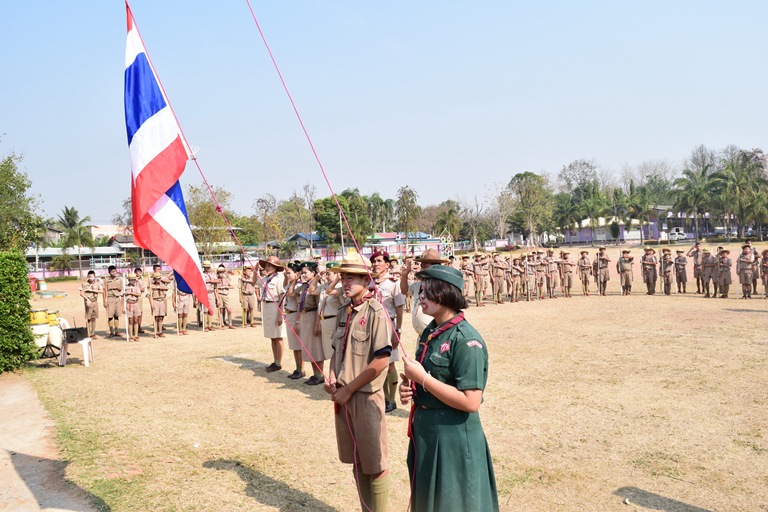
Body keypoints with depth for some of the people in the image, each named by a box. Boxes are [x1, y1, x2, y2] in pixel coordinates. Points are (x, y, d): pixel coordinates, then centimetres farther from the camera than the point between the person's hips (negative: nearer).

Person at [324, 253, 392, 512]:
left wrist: (349, 389, -15)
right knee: (356, 460, 17)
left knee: (374, 464, 3)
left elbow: (381, 361, -18)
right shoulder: (343, 311, 8)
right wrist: (332, 379, 0)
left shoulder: (376, 312, -14)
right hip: (343, 395, 7)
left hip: (366, 395, -7)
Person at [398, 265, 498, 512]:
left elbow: (471, 402, -26)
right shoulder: (430, 332, 5)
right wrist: (409, 386, -3)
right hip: (425, 431, 9)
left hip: (454, 438, -8)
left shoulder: (466, 341, -21)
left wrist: (421, 378, -23)